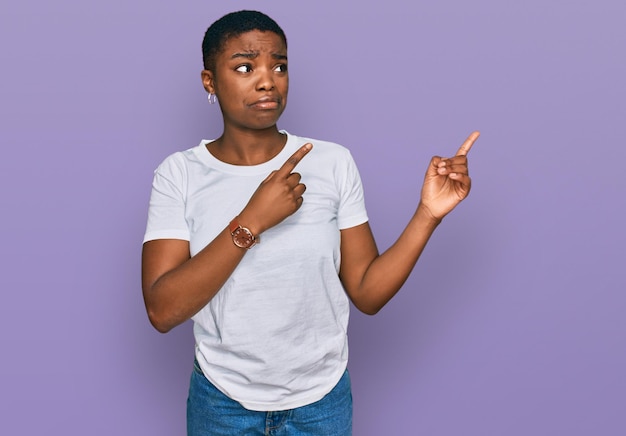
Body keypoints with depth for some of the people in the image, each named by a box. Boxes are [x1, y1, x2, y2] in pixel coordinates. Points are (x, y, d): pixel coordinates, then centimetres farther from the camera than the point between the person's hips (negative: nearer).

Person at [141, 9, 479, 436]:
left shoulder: (334, 164, -8)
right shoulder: (179, 174, -11)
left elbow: (367, 293, -7)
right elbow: (162, 311, -20)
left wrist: (428, 214, -19)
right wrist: (250, 222, -28)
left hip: (323, 400, 1)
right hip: (223, 401, -1)